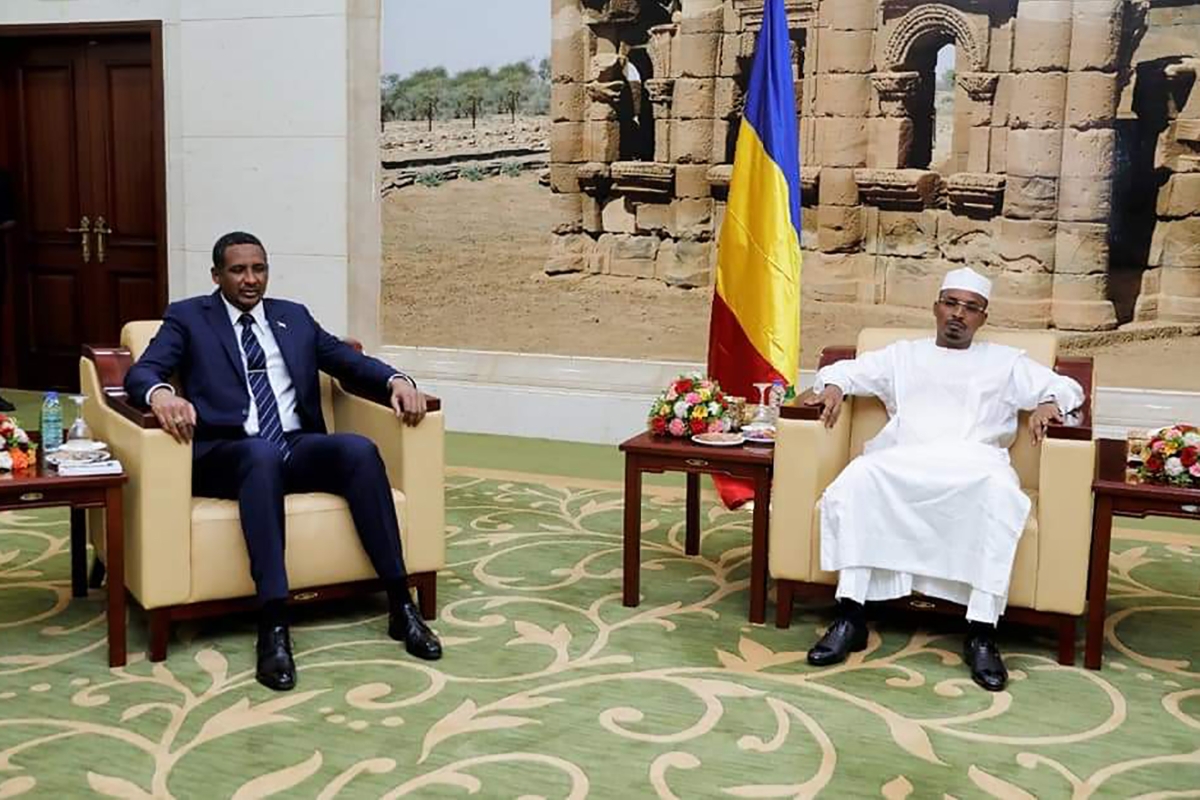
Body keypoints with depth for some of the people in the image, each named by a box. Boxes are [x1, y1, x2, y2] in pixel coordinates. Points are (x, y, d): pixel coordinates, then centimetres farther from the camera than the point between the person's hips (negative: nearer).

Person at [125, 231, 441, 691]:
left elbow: (350, 361, 17)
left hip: (298, 448, 3)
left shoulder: (294, 317, 21)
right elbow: (140, 372, -3)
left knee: (360, 449, -28)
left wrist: (395, 380, -6)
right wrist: (161, 394, -28)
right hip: (228, 455, -3)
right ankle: (273, 627, -43)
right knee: (263, 453, -39)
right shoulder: (187, 317, 11)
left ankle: (400, 606, -25)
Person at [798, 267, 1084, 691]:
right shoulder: (904, 354, 29)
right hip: (905, 461, 1)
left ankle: (981, 632, -35)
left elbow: (1067, 386, 20)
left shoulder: (1005, 362, 25)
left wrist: (1049, 402, -5)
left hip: (975, 462, -1)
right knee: (858, 478, -33)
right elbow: (846, 369, 24)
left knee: (999, 490, -38)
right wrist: (832, 386, -1)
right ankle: (851, 617, -31)